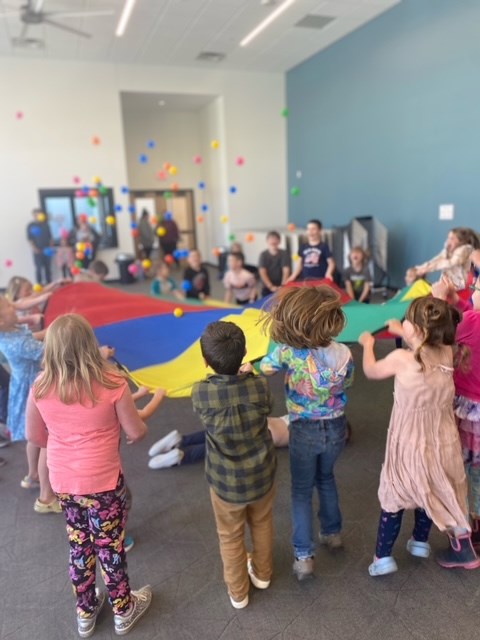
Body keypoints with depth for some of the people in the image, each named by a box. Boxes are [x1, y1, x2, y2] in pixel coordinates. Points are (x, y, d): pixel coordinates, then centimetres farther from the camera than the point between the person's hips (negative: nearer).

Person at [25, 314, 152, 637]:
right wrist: (140, 427, 10)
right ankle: (123, 610, 40)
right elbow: (136, 432, -13)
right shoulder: (111, 383, -22)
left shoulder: (41, 388, -12)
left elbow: (35, 436, 2)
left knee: (79, 546, 24)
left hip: (62, 481, 4)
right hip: (102, 481, -3)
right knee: (110, 546, 17)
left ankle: (85, 612, 44)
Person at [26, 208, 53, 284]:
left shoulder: (45, 224, 9)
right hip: (37, 250, -3)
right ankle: (39, 284, 0)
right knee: (39, 268, -5)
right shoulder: (30, 226, 0)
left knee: (48, 267, 7)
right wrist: (33, 247, -15)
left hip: (47, 250, 3)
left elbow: (50, 236, 11)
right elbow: (29, 238, -2)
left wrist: (51, 246, 0)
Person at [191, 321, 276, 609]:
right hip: (262, 474, 2)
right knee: (262, 524, 29)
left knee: (231, 536, 23)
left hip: (226, 480, -1)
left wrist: (237, 377, 7)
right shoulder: (259, 385, -23)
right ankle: (262, 574, 52)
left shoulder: (201, 393, -26)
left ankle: (238, 592, 44)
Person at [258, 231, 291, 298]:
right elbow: (262, 272, -8)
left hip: (280, 288, -1)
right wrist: (271, 286, -16)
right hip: (267, 288, 1)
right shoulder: (263, 255, -2)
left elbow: (286, 270, -9)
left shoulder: (284, 253, -3)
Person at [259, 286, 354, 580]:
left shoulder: (288, 351, -23)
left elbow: (264, 369, -7)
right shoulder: (343, 354, -14)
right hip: (336, 427, 3)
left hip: (305, 431, -3)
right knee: (326, 477, 29)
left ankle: (304, 556, 19)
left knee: (302, 490, 15)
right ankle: (333, 533, 45)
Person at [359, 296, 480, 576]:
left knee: (394, 497, 13)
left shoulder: (401, 359, -23)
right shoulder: (446, 353, -10)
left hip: (410, 446, -4)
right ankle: (420, 542, 46)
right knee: (431, 493, 26)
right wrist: (402, 332, 26)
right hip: (441, 443, 5)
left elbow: (371, 371, -3)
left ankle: (383, 558, 23)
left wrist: (368, 344, 14)